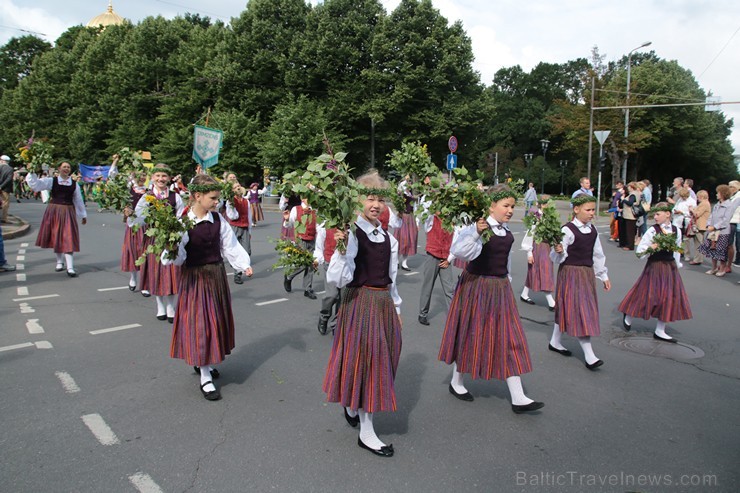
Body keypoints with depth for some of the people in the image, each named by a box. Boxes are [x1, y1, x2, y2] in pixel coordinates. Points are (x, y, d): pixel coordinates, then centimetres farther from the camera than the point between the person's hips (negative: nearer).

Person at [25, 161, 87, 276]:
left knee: (68, 239, -6)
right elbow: (35, 184, -6)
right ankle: (59, 262, 28)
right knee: (56, 238, 10)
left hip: (68, 212, -1)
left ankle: (70, 268, -7)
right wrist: (32, 173, -19)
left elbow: (79, 200, 11)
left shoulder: (74, 184, 4)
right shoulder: (51, 181, 1)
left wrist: (83, 215, 16)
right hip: (54, 211, 1)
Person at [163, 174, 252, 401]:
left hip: (216, 275, 6)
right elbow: (177, 257, -15)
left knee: (215, 319, 15)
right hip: (194, 277, -5)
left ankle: (205, 362, 37)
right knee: (199, 322, -2)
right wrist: (172, 250, -35)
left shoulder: (218, 219, -1)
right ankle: (205, 378, 7)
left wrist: (244, 265, -7)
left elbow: (230, 245, 3)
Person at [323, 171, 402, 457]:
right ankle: (366, 433, 14)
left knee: (381, 359, 15)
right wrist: (341, 249, -33)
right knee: (364, 359, -1)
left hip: (384, 304, 7)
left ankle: (352, 407, 42)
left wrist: (396, 309, 19)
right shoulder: (351, 235, -14)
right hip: (359, 302, -7)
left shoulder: (388, 238, 8)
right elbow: (339, 279, -22)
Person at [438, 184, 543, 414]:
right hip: (477, 287, -7)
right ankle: (456, 382, 32)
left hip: (501, 288, 7)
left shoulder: (506, 230, 6)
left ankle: (518, 398, 13)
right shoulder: (478, 227, -18)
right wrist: (476, 232, -47)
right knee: (470, 335, 8)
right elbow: (457, 250, -34)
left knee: (509, 338, 6)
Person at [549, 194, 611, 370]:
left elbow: (597, 254, 16)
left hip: (588, 273, 7)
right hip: (571, 273, -7)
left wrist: (603, 275, 20)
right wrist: (558, 251, -38)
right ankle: (589, 356, -3)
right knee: (579, 311, -6)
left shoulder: (592, 229, 7)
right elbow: (558, 258, -16)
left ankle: (555, 342, 30)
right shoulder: (568, 230, -15)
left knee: (566, 310, 16)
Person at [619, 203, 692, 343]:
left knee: (670, 297, 5)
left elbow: (677, 249, 15)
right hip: (654, 266, -4)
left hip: (670, 267, 5)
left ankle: (660, 331, 16)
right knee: (649, 294, 0)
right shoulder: (652, 230, -10)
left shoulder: (676, 230, 2)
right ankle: (628, 316, 27)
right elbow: (639, 249, -10)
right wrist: (650, 247, -27)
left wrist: (677, 264, 16)